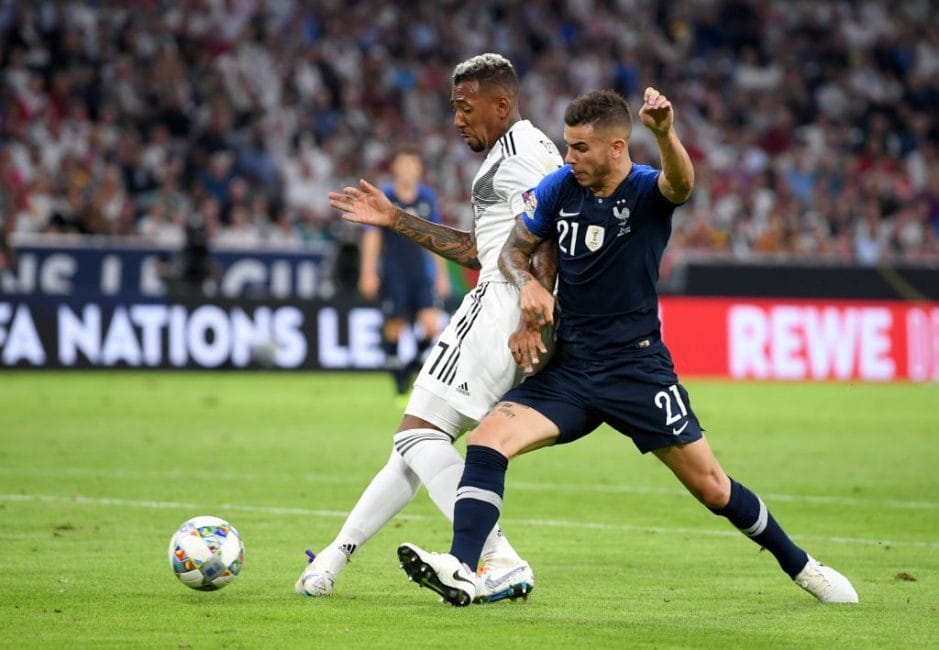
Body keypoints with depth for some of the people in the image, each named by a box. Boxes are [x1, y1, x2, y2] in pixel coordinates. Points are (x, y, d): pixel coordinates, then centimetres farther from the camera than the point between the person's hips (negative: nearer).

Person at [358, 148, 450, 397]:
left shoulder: (427, 197, 7)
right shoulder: (384, 197, -2)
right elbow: (372, 236, -1)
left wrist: (442, 274, 14)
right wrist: (368, 273, -7)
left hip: (421, 273, 3)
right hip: (392, 273, -3)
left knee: (432, 325, -12)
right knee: (394, 326, -3)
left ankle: (415, 361, 15)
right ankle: (401, 387, 9)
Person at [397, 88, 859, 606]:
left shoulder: (647, 190, -11)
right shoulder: (559, 187, 1)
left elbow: (681, 184, -35)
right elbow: (513, 249, 13)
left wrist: (665, 134, -57)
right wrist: (526, 285, -10)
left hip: (638, 369, -3)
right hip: (568, 369, 4)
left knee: (712, 488, 1)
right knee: (487, 442, -19)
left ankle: (800, 566, 23)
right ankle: (461, 570, -26)